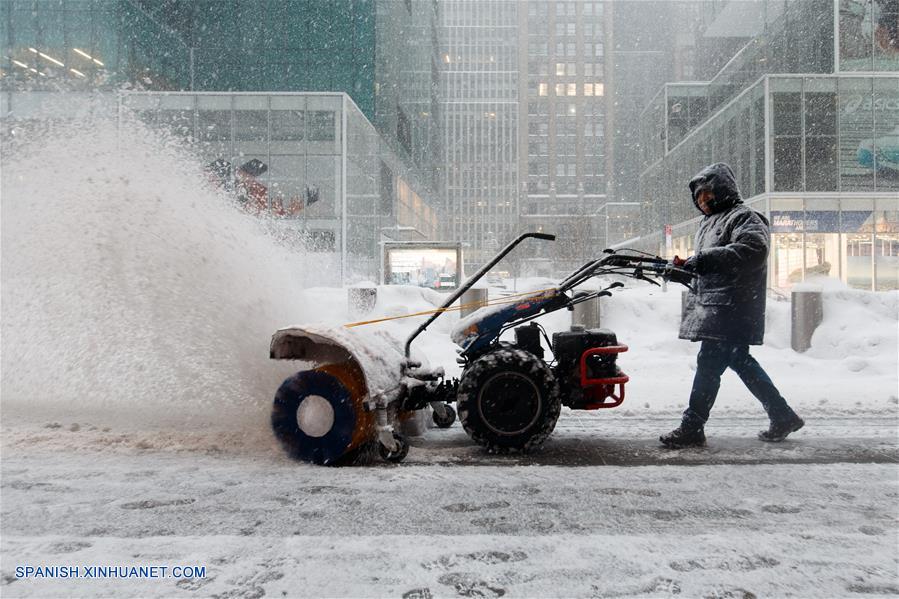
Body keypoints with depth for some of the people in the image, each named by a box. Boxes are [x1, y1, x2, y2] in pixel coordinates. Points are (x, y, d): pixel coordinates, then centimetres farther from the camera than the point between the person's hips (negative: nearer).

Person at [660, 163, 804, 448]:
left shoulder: (744, 217, -5)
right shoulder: (709, 223, 25)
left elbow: (753, 250, -25)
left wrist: (701, 259, -27)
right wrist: (686, 267, 6)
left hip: (732, 309, -10)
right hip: (714, 306, 10)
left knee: (709, 364, -11)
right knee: (740, 361, 13)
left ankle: (692, 428, -7)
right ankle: (783, 416, 24)